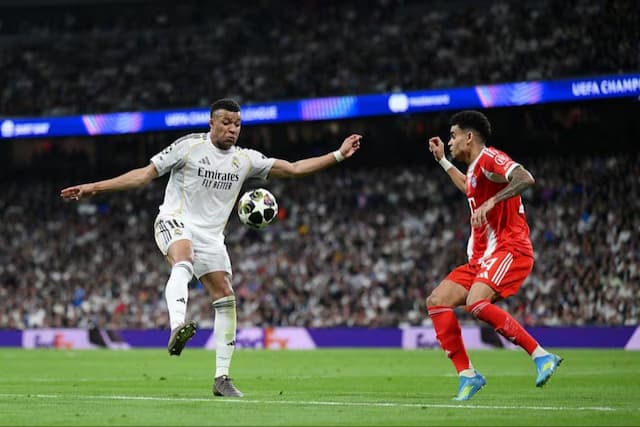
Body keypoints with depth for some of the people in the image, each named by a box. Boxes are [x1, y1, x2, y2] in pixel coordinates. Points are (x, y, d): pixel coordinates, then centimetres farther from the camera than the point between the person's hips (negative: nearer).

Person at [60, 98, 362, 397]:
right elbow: (146, 174, -4)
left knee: (225, 298, -3)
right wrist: (94, 188, -8)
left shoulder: (246, 159, 7)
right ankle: (177, 328, -61)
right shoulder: (189, 146, -5)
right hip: (175, 221, -5)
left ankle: (222, 378, 5)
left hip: (210, 235, 5)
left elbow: (293, 169, 9)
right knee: (184, 262, -38)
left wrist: (338, 155, 4)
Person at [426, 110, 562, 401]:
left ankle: (541, 356, -25)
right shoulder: (474, 169, 20)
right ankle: (467, 374, -2)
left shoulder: (489, 158, -9)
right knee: (436, 301, 0)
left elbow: (525, 179, -28)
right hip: (482, 257, 10)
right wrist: (442, 161, 45)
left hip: (509, 249, -10)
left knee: (477, 303, -31)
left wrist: (491, 202, -35)